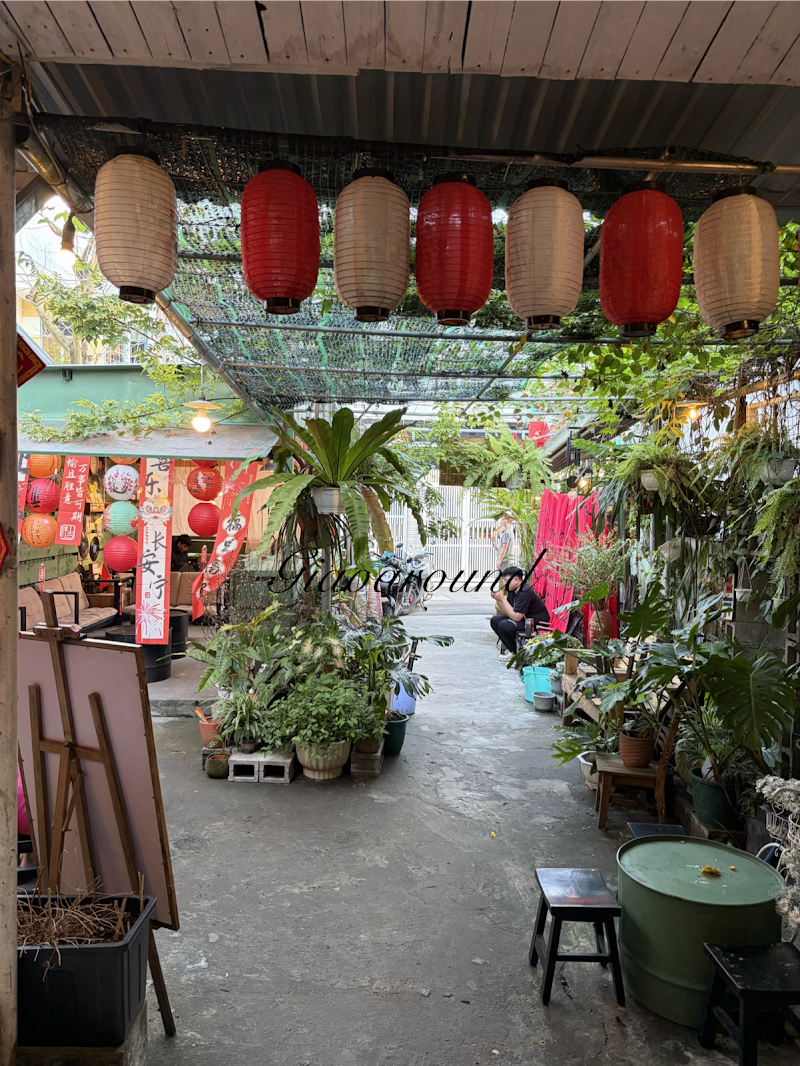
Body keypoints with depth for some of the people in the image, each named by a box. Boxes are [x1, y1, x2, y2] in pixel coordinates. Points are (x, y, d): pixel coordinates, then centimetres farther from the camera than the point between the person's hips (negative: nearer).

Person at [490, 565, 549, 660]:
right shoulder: (512, 591, 6)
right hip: (525, 619, 11)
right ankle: (512, 649, 6)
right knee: (495, 620, 7)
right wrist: (497, 599, -7)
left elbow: (516, 617, -27)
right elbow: (506, 614, 8)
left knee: (504, 625, -26)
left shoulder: (525, 592, -23)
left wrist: (502, 599, -22)